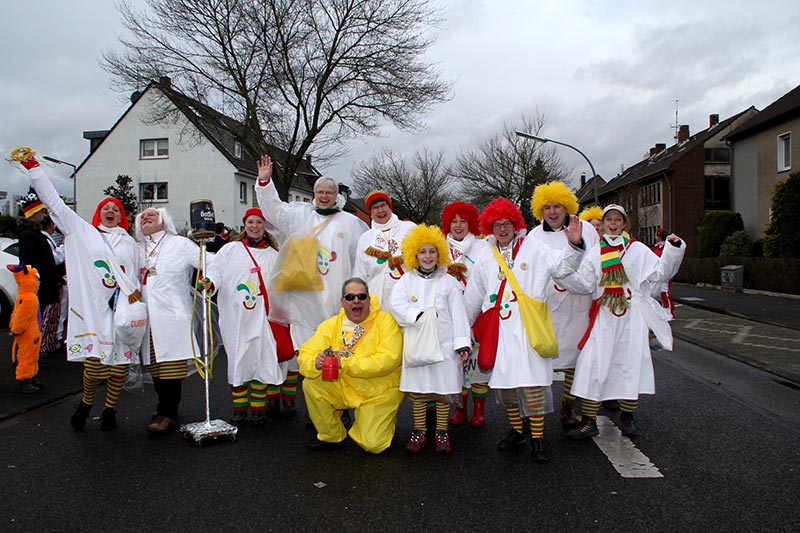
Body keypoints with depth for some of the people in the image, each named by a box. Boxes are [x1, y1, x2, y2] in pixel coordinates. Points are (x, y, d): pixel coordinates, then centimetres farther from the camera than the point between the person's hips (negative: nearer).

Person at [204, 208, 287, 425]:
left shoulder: (273, 254, 12)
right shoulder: (231, 249, 9)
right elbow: (216, 270, 2)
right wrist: (210, 282, -19)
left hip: (261, 316, 1)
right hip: (235, 316, 0)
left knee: (261, 359, -1)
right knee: (237, 359, 3)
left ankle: (257, 408, 12)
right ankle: (239, 408, 16)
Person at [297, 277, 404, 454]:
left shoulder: (386, 320, -13)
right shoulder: (331, 325, -1)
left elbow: (388, 361, -25)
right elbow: (305, 355, -6)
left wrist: (345, 363, -28)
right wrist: (315, 363, -32)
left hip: (380, 392, -3)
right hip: (344, 389, 4)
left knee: (373, 445, -16)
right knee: (311, 383, -19)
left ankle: (385, 420, 21)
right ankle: (331, 436, 4)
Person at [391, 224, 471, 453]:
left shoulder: (448, 281, 5)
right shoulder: (407, 280, 7)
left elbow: (458, 313, 1)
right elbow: (397, 304, -8)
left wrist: (462, 343, -6)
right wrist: (419, 315, -20)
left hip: (444, 343, -1)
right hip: (416, 343, 1)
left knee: (443, 387, 3)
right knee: (416, 387, 6)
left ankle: (442, 432, 16)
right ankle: (419, 431, 18)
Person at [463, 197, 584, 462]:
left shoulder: (534, 248, 7)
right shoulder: (486, 258, 15)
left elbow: (561, 266, -2)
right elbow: (472, 297, 22)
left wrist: (574, 245, -19)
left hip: (528, 326, -3)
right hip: (498, 328, 4)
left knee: (532, 381, -9)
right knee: (504, 380, 7)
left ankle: (537, 438, 1)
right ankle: (515, 431, 23)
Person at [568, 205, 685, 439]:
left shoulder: (638, 249, 6)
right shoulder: (595, 253, 9)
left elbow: (661, 272, -1)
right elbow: (583, 284, 1)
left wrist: (673, 249, -13)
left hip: (632, 316, -1)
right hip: (603, 316, 1)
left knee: (632, 362, 2)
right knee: (593, 365, -5)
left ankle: (626, 417, 20)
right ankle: (589, 421, 2)